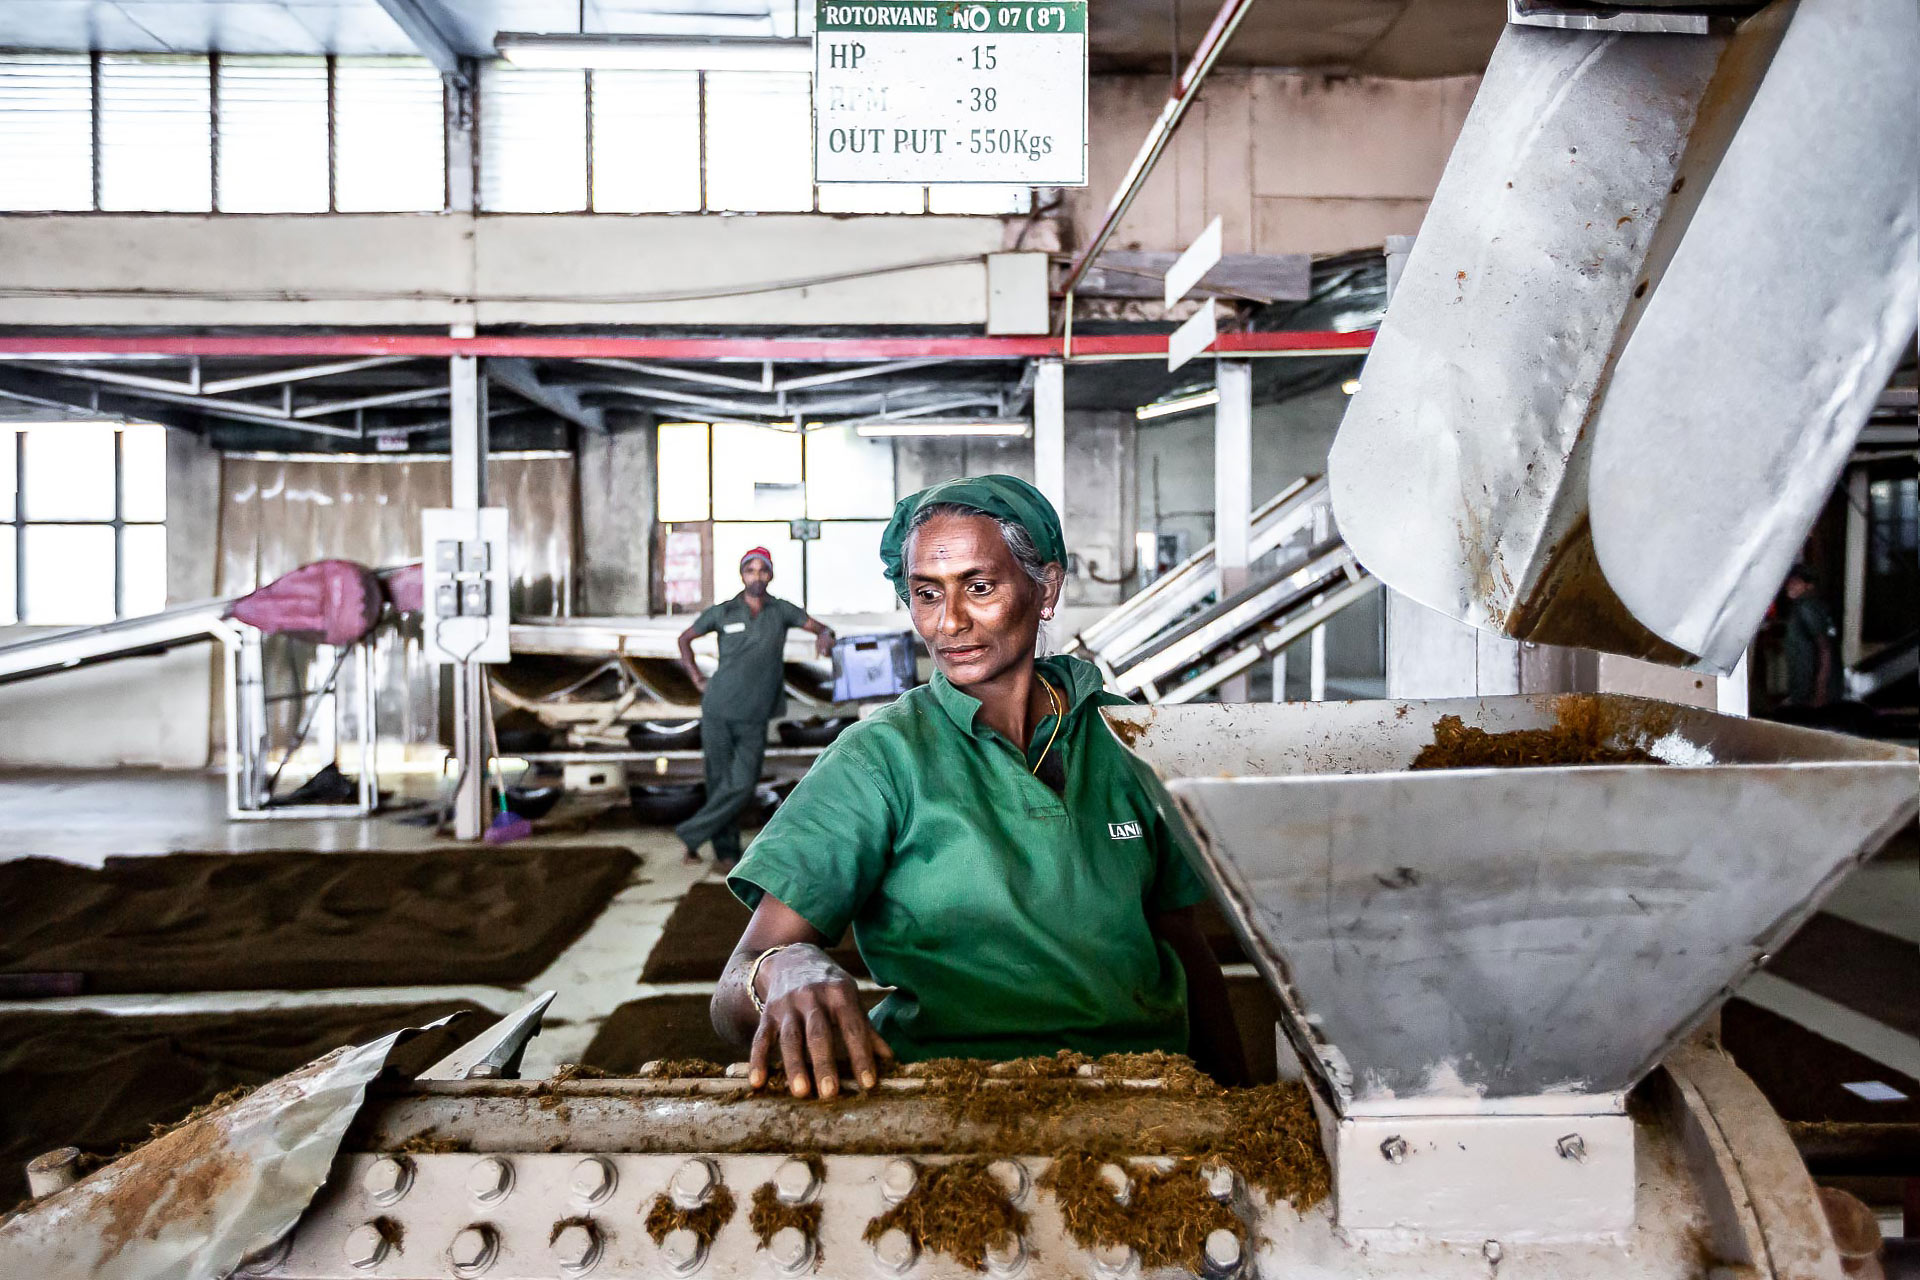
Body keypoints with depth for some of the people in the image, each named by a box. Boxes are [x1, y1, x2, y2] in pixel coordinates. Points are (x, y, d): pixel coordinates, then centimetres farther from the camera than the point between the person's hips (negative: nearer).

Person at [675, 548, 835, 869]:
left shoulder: (781, 610, 3)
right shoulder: (721, 612, 2)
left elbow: (821, 627, 2)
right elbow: (685, 639, 15)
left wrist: (825, 637, -22)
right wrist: (698, 679, 5)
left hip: (754, 719, 1)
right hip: (718, 710, -1)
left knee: (743, 784, -8)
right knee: (720, 781, 3)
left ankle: (691, 834, 8)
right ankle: (726, 851, 18)